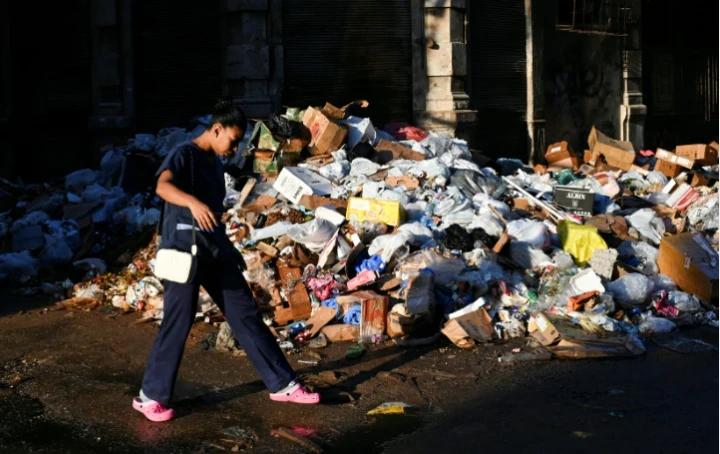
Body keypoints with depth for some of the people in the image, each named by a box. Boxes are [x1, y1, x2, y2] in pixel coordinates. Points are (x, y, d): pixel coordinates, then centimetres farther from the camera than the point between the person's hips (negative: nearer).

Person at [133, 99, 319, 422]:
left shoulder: (216, 162, 15)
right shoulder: (184, 155, -11)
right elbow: (163, 185, -32)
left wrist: (229, 249, 25)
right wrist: (193, 202, -51)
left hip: (216, 250, 8)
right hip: (185, 250, -8)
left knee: (246, 314, 8)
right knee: (178, 323, -3)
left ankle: (282, 384, 14)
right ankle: (149, 396, 13)